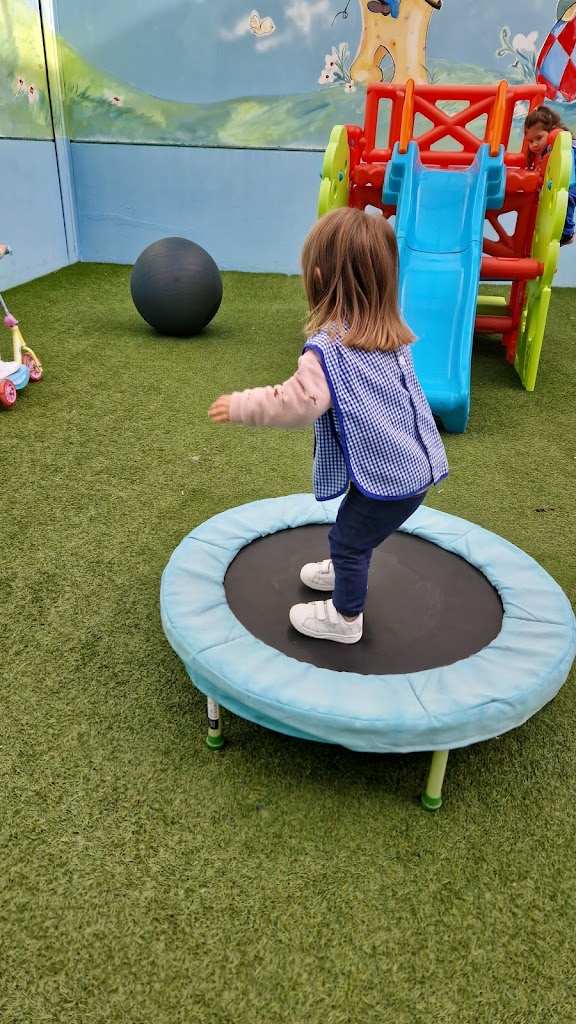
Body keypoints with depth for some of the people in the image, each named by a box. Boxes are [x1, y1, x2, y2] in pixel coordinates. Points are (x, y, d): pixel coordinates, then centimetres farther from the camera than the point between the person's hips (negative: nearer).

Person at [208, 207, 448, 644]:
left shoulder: (328, 348, -21)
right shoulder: (392, 335, 6)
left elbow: (296, 404, -29)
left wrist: (240, 406, -16)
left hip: (385, 476, -9)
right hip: (415, 466, 9)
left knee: (348, 539, 10)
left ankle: (345, 618, 28)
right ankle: (345, 573, 53)